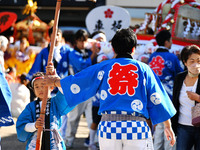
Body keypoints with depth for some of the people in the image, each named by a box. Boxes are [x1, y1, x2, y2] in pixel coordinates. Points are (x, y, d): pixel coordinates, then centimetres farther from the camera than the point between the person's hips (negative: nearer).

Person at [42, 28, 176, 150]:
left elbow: (76, 83, 14)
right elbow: (157, 99, 7)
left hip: (108, 126, 2)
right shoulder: (143, 69, 7)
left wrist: (54, 82, 32)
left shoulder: (103, 67, 8)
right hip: (137, 127, -2)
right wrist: (168, 126, 15)